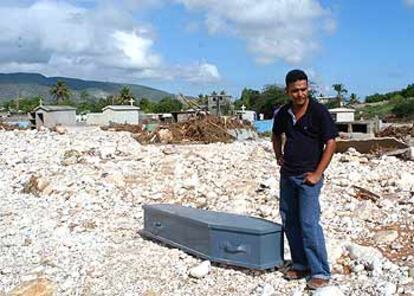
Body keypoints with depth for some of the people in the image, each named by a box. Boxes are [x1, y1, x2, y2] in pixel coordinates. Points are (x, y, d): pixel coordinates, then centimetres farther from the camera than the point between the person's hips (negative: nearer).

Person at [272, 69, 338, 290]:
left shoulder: (319, 112, -11)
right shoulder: (283, 113, 5)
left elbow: (331, 143, -11)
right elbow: (276, 135, 25)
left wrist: (318, 173, -14)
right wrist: (278, 156, 12)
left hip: (308, 175, -6)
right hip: (287, 174, 6)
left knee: (309, 223, -9)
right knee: (289, 221, 11)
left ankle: (320, 273, 1)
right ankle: (300, 265, 26)